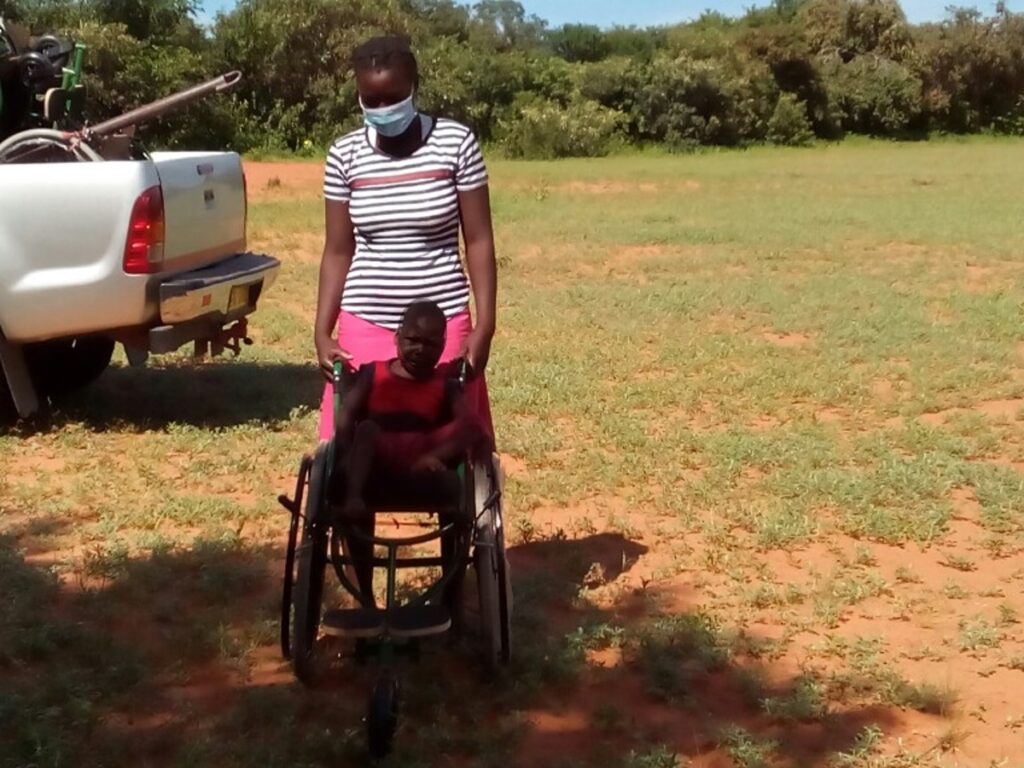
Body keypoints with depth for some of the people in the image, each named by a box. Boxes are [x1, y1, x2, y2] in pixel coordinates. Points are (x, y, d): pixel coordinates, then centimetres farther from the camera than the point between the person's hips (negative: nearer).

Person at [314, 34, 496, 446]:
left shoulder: (456, 143, -5)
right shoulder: (345, 155, 0)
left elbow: (479, 240, -2)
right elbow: (338, 251, 5)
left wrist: (485, 325, -8)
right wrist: (322, 332, -2)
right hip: (365, 326, 2)